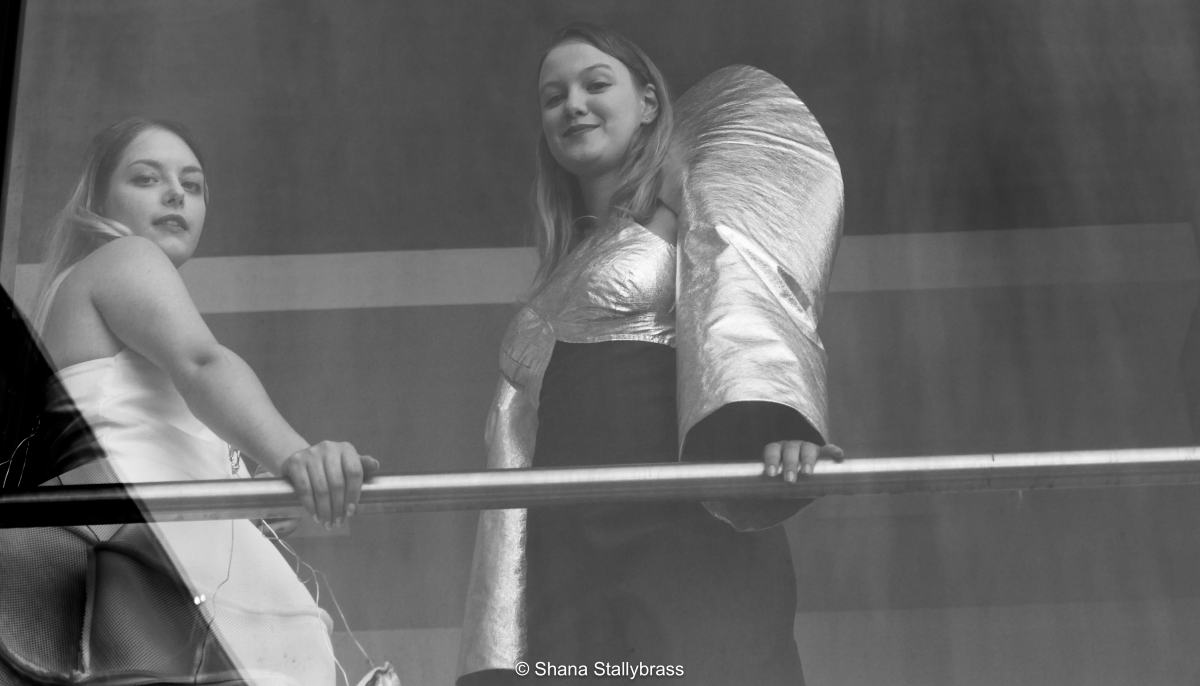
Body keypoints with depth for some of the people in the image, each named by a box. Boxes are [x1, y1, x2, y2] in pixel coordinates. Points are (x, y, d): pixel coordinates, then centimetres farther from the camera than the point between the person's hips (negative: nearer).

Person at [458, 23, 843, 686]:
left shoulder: (696, 202, 13)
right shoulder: (556, 278, 28)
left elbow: (743, 305, -8)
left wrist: (772, 421, -31)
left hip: (687, 538, -5)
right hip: (565, 568, 5)